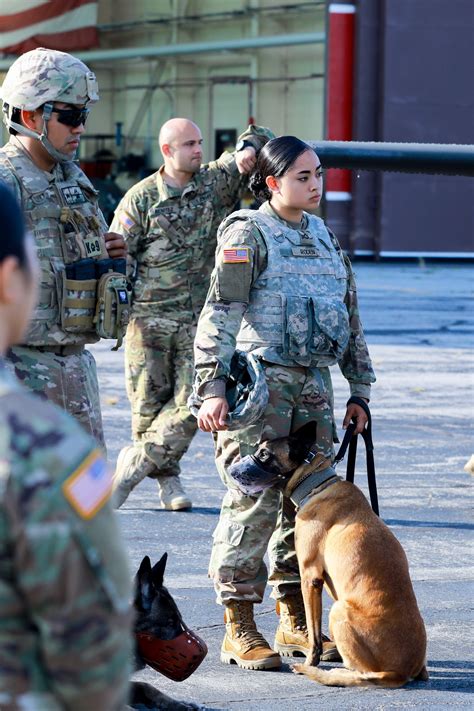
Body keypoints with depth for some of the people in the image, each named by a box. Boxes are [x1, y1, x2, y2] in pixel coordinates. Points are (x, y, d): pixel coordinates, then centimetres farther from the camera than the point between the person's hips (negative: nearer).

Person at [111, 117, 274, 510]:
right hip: (149, 317, -2)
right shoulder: (141, 198, 0)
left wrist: (246, 152, -10)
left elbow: (261, 137, 13)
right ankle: (167, 477, 18)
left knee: (191, 403, -8)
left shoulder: (217, 181, 5)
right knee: (149, 401, 1)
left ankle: (136, 462, 7)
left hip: (200, 319, 2)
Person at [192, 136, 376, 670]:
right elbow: (220, 312, -11)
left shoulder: (325, 237, 17)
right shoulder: (248, 233, -4)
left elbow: (350, 317, 23)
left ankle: (294, 623, 17)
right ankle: (239, 630, -2)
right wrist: (212, 387, -20)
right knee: (254, 501, -8)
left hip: (313, 384, 7)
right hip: (259, 381, -7)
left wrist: (360, 391, 20)